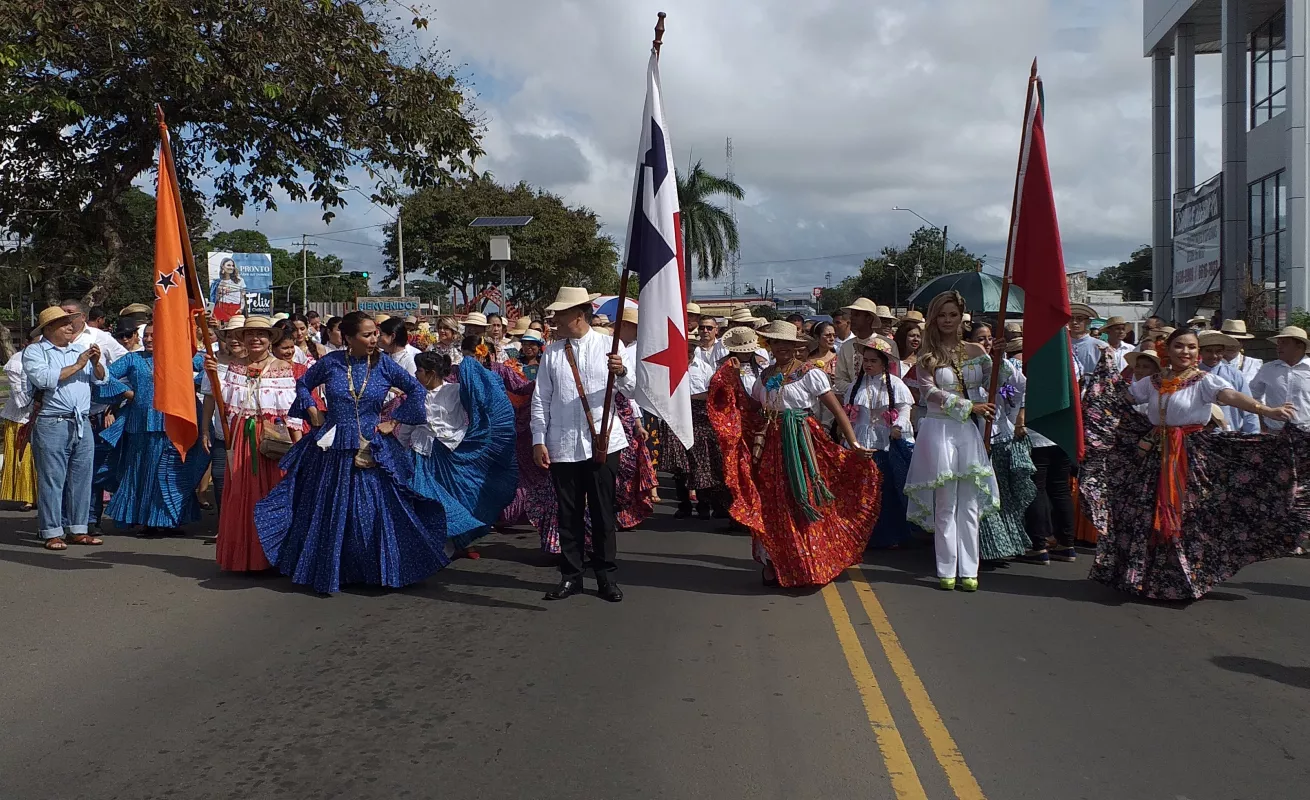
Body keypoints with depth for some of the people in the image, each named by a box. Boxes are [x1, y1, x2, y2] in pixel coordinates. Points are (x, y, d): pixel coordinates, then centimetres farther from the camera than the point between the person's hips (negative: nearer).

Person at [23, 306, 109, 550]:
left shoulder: (80, 349, 17)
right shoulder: (34, 352, 2)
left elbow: (101, 379, 15)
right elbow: (44, 378, -15)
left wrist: (96, 363, -4)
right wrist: (77, 365, -10)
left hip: (83, 424, 5)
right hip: (52, 424, -5)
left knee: (81, 477, 7)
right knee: (51, 479, -3)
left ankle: (77, 530, 15)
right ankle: (52, 533, 2)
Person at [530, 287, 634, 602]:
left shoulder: (610, 346, 3)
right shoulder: (552, 353, 6)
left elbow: (634, 389, -2)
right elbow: (540, 399, 6)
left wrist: (621, 372, -23)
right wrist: (538, 441, 1)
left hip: (602, 442, -1)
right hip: (562, 445, 1)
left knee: (603, 511, 6)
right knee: (569, 512, 7)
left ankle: (605, 576, 18)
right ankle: (571, 576, 19)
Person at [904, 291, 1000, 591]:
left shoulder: (976, 351, 9)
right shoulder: (927, 355, 2)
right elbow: (930, 392, -9)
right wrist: (970, 406, -14)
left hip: (968, 431, 2)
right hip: (939, 430, -2)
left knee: (969, 505, 3)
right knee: (945, 504, 0)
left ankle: (968, 571, 8)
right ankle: (947, 571, 7)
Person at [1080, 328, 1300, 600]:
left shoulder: (1205, 381, -5)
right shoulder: (1153, 382, 9)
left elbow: (1233, 396, -21)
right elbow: (1119, 397, 16)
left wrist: (1268, 411, -36)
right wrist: (1106, 368, 18)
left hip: (1192, 458, -4)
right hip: (1156, 456, 4)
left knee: (1187, 517, -2)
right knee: (1152, 517, 7)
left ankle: (1190, 579, 12)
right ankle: (1149, 577, 21)